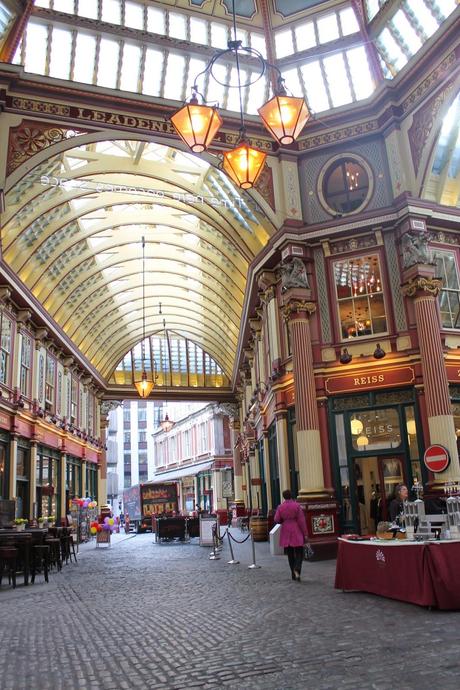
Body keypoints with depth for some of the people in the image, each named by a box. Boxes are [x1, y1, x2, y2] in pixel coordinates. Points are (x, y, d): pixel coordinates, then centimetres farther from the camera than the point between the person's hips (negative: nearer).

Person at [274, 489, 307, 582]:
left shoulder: (280, 507, -2)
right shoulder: (296, 505, -9)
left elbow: (276, 520, -4)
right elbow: (301, 520, -8)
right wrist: (304, 533, -3)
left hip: (286, 533, 3)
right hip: (297, 532, -3)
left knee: (290, 554, 11)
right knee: (299, 553, 4)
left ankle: (293, 574, 13)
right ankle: (297, 569, -19)